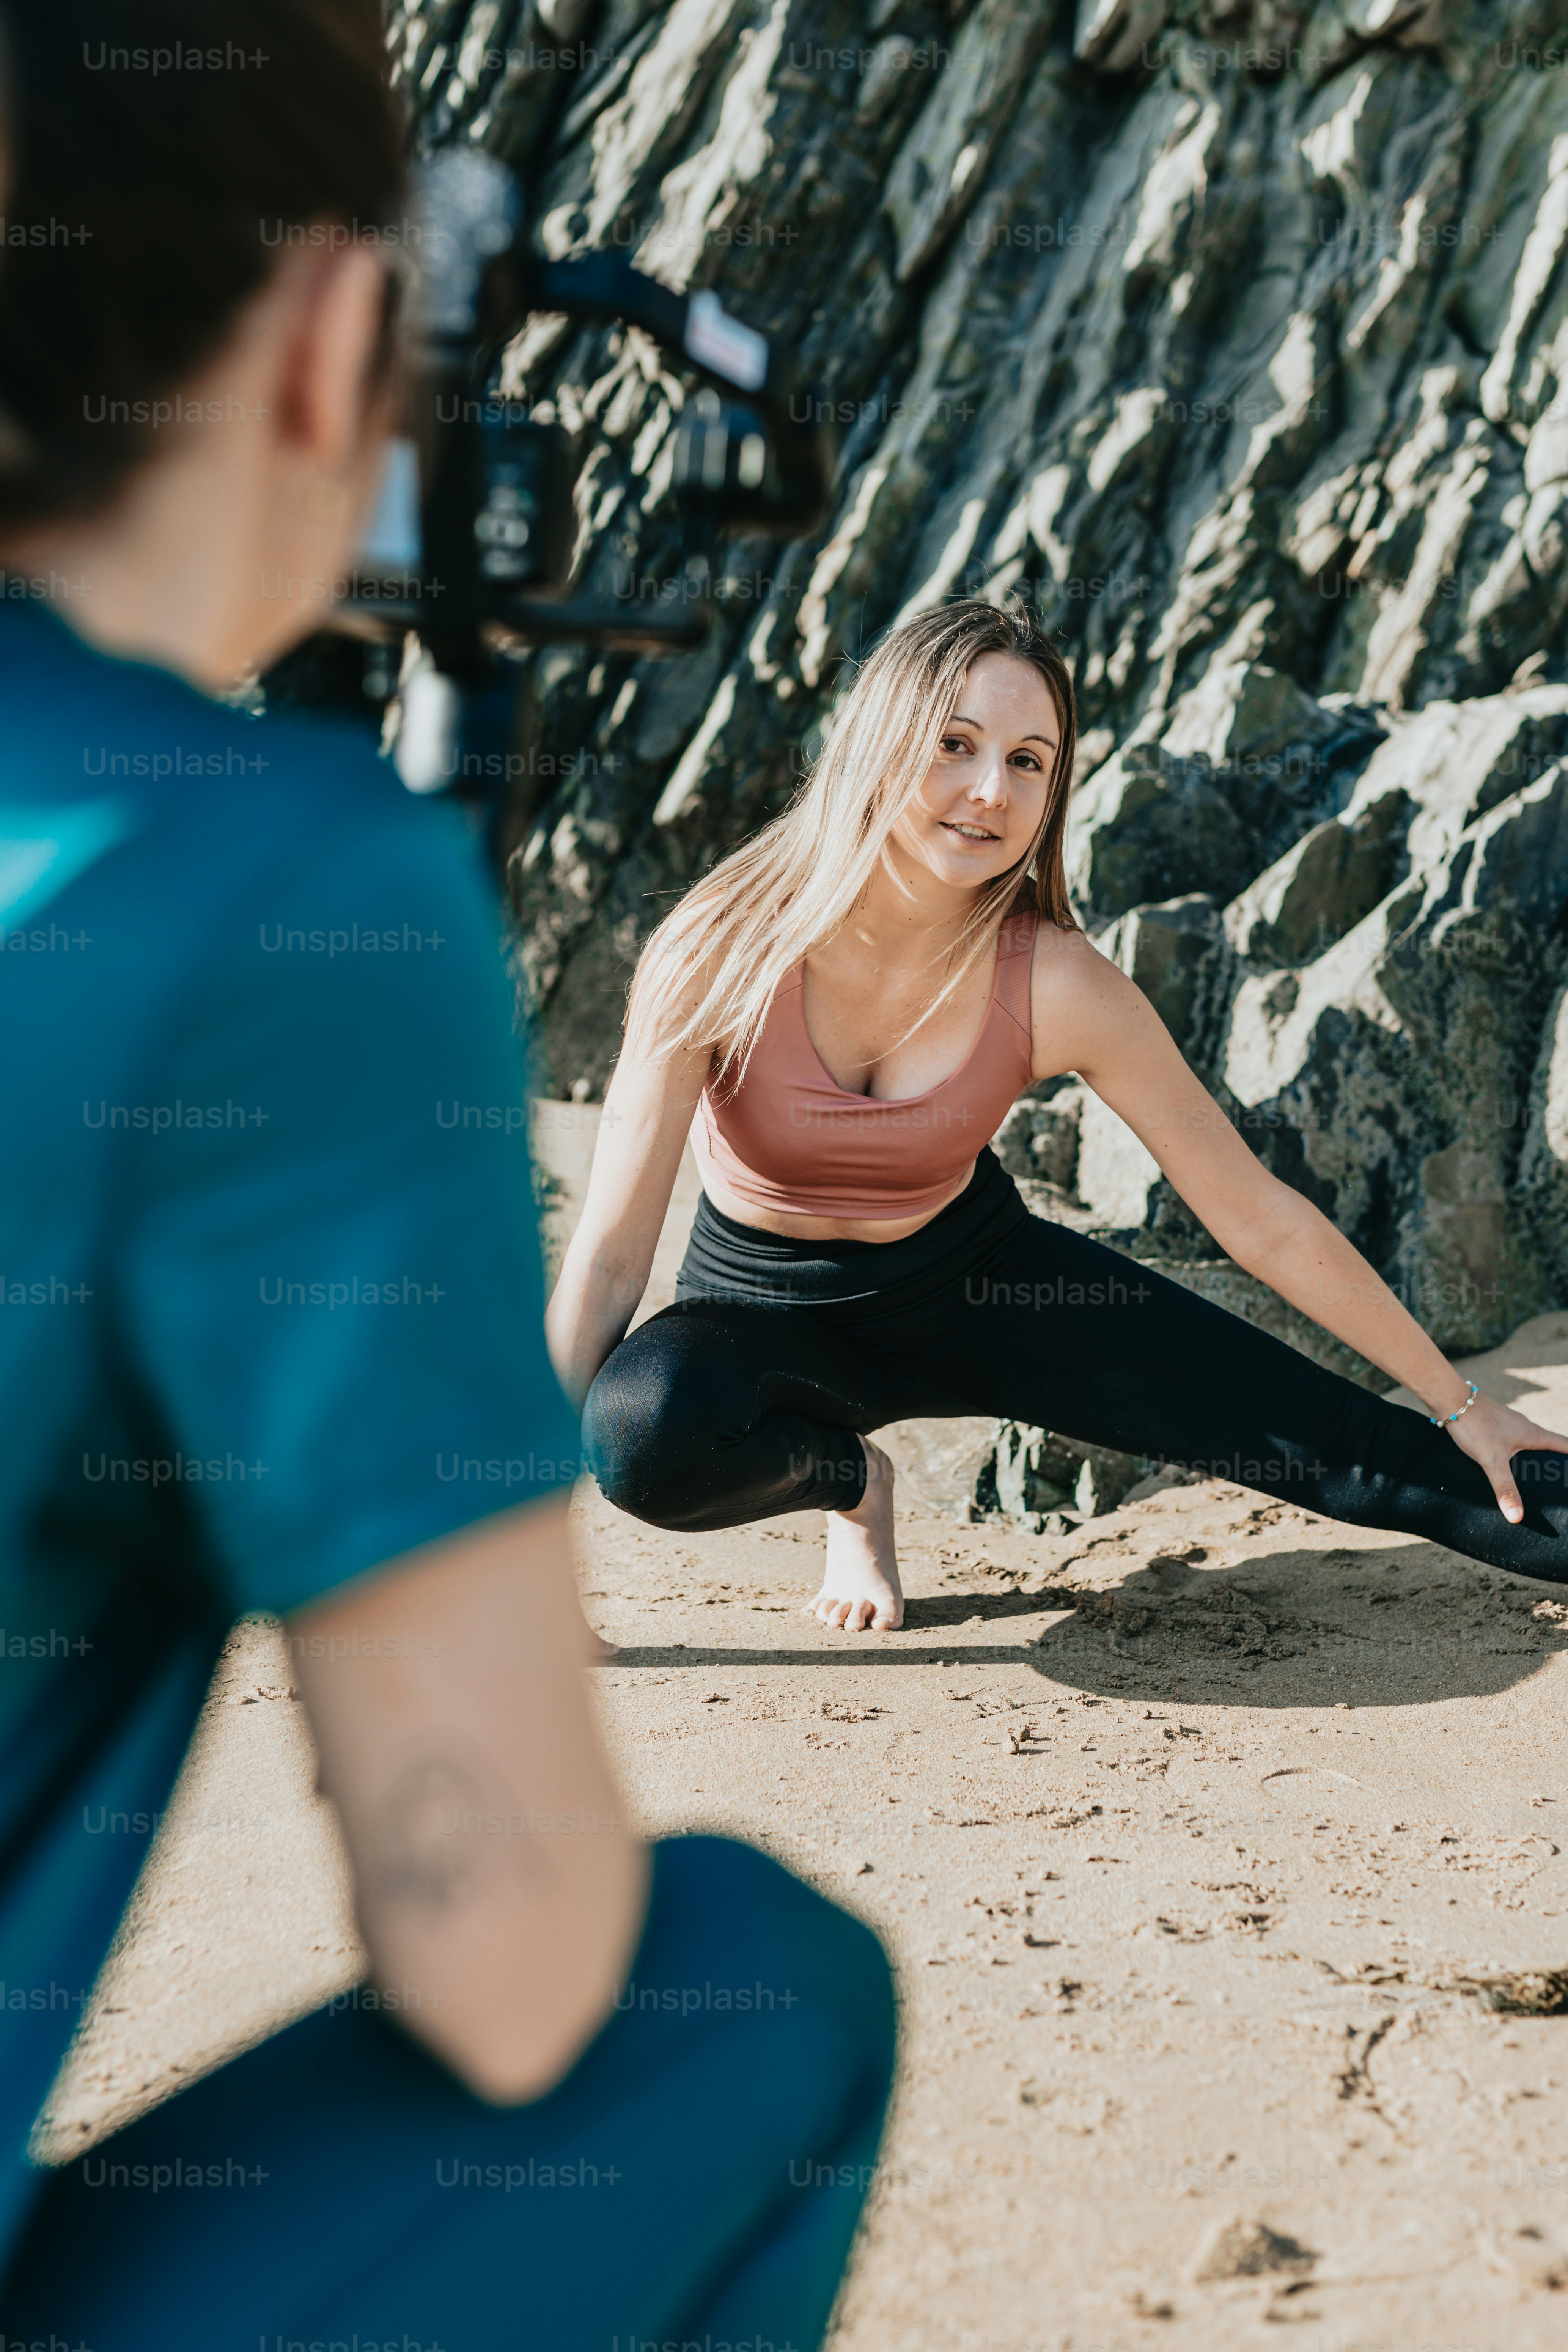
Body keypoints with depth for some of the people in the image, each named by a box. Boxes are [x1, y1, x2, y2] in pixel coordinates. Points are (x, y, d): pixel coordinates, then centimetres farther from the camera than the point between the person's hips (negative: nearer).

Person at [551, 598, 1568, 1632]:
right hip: (766, 1305, -1)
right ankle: (848, 1475, -1)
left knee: (1329, 1438, -7)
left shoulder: (1059, 987, -22)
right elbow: (611, 1252, -23)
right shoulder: (724, 946, -26)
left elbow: (1262, 1219, -12)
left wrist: (1458, 1401, -7)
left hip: (971, 1279, 1)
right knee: (644, 1432, -35)